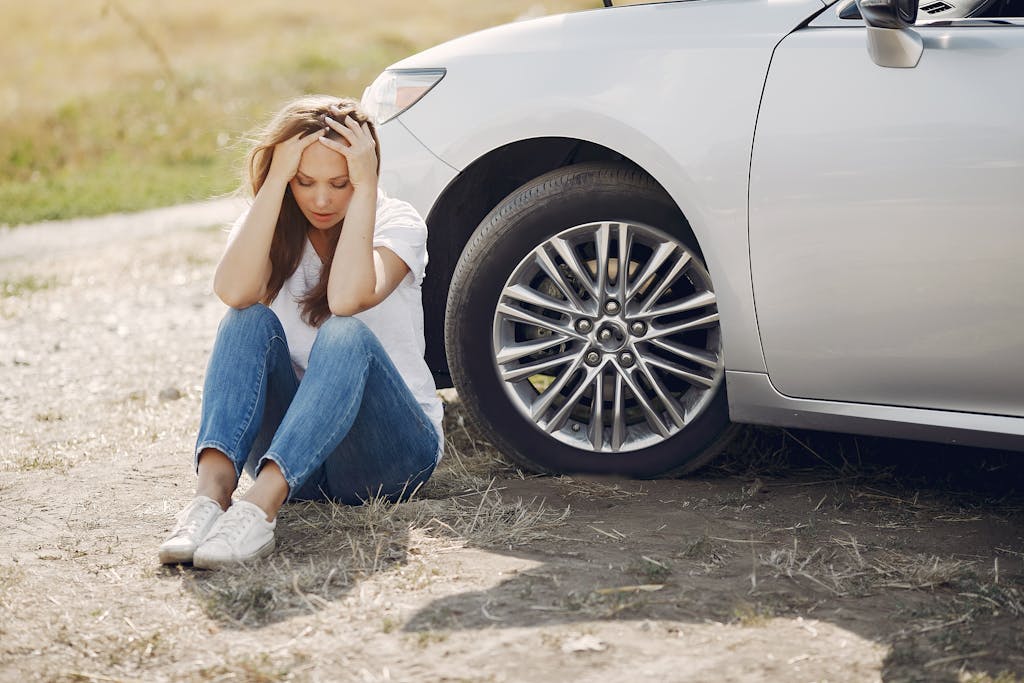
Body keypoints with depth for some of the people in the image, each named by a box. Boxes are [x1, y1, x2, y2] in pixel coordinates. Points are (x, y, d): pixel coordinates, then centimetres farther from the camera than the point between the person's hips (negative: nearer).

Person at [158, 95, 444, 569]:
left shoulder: (397, 223, -5)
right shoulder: (268, 225, 2)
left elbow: (346, 298, -28)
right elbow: (234, 292, -23)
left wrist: (364, 186, -23)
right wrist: (276, 180, -21)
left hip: (391, 448, -2)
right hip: (292, 442, 3)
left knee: (345, 336, -33)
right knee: (250, 321, -24)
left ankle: (261, 505, -53)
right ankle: (212, 491, -46)